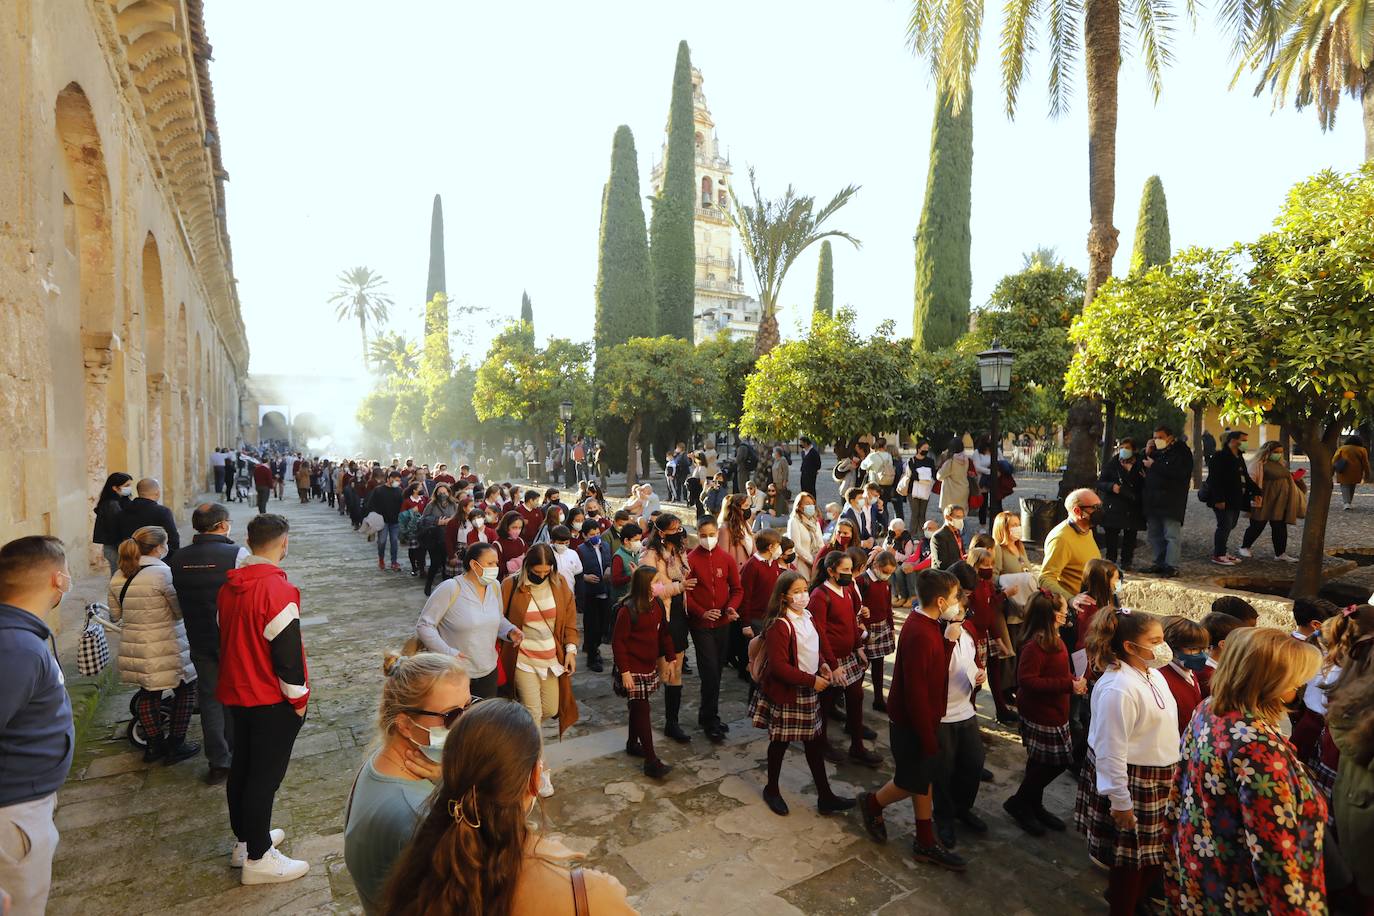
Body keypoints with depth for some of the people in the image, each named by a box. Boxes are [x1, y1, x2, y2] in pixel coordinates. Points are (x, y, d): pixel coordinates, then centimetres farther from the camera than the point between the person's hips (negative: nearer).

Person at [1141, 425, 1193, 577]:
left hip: (1172, 501, -7)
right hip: (1153, 500, 7)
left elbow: (1178, 472, -22)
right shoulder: (1155, 450, 15)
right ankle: (1160, 563, 20)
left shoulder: (1181, 451, -6)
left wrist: (1154, 465, -18)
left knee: (1172, 534, -6)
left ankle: (1171, 566, -4)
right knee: (1153, 534, 11)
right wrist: (1147, 454, 1)